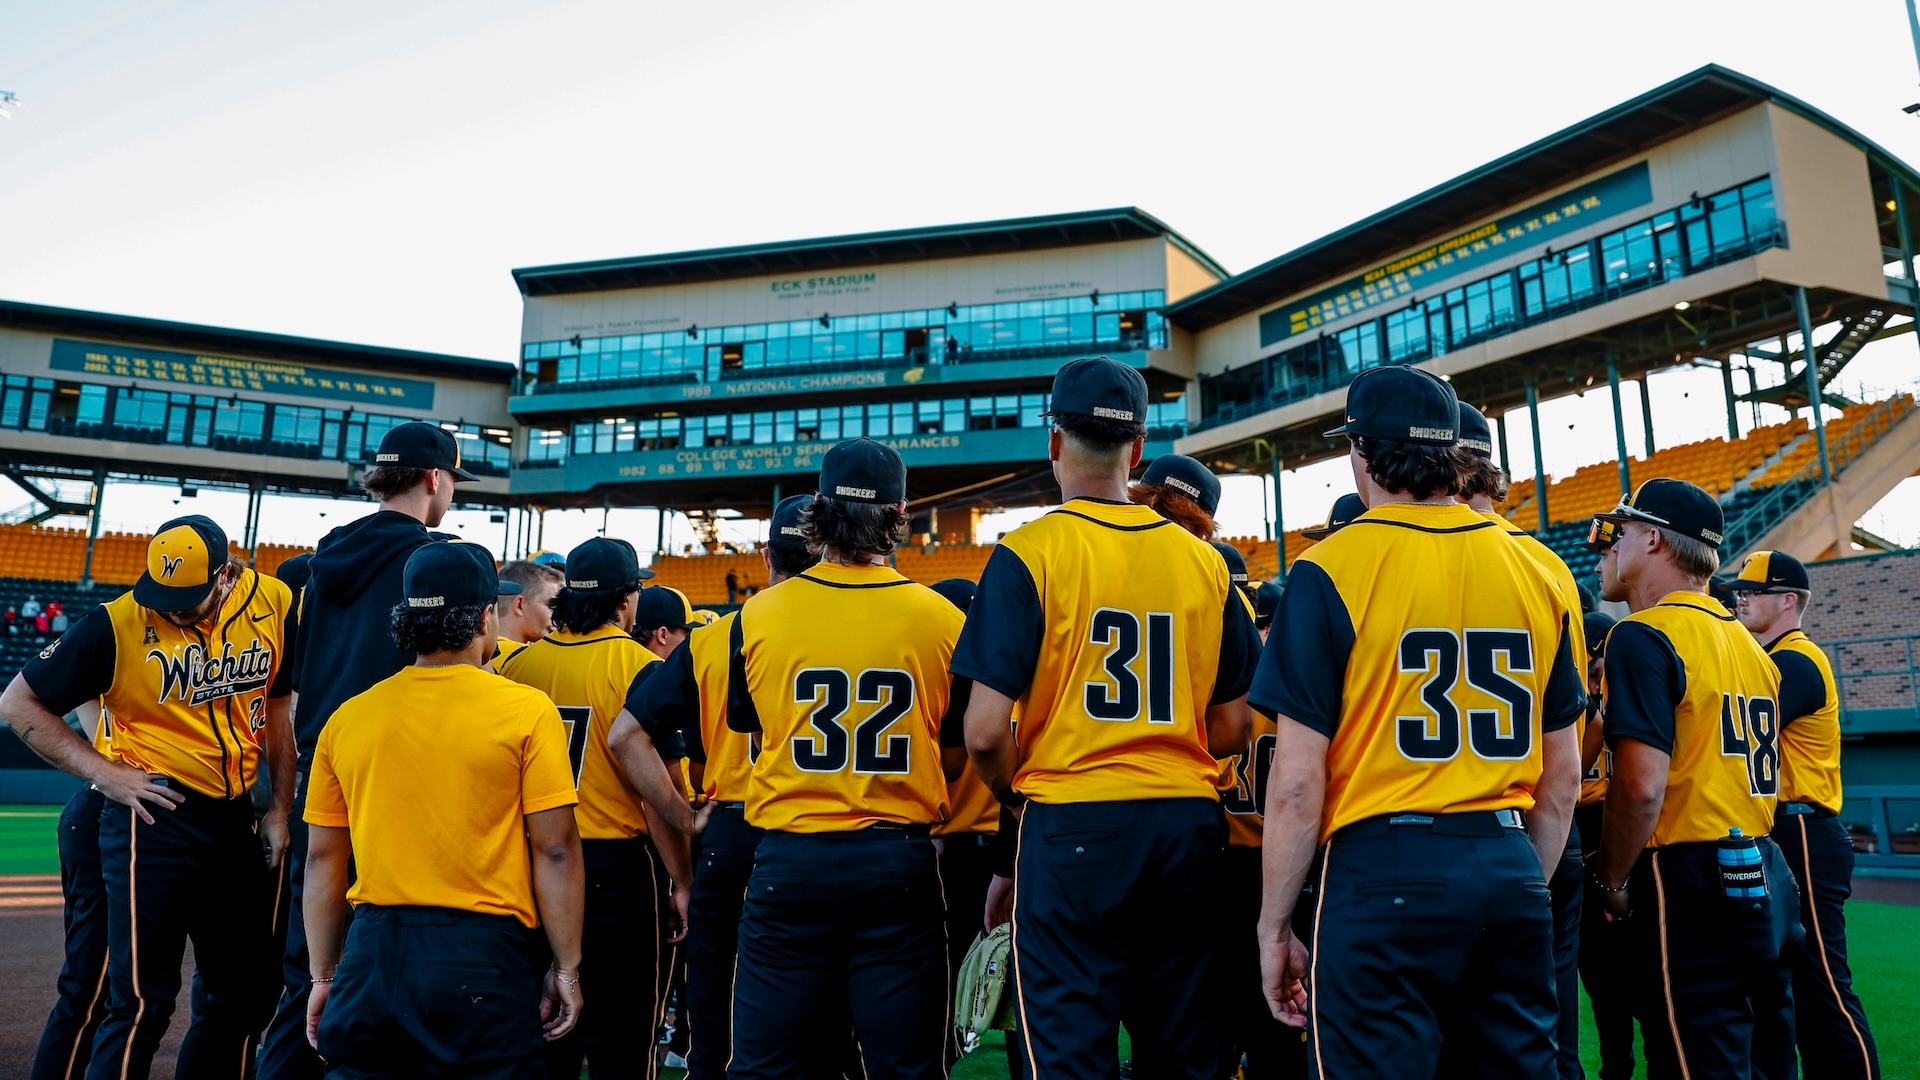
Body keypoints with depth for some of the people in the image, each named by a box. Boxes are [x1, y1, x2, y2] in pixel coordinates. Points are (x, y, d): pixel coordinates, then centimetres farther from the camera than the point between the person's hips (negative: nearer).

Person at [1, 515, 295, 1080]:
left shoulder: (274, 603, -1)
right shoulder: (117, 622, -11)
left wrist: (280, 810, 7)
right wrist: (104, 772, -11)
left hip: (236, 821, 5)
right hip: (155, 818, -4)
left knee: (246, 995, 12)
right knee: (143, 1002, -5)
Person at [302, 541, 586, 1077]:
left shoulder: (348, 717, 5)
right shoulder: (526, 711, -7)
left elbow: (322, 859, 9)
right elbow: (555, 851, -8)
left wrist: (323, 976, 18)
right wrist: (567, 969, 0)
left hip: (373, 956, 3)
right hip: (483, 961, -3)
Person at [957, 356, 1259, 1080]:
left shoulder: (1030, 552, -8)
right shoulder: (1202, 561, 6)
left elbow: (986, 732, -13)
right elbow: (1233, 729, 9)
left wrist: (1014, 794, 7)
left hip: (1071, 826, -4)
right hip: (1190, 824, 5)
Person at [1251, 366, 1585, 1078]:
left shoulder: (1333, 570, -9)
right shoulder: (1538, 572, 7)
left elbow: (1297, 782, -11)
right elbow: (1563, 775, 12)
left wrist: (1274, 928, -1)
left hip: (1382, 873, -5)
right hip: (1511, 868, 6)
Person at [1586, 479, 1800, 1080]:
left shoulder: (1645, 636, -13)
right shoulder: (1747, 641, 13)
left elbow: (1642, 786, -21)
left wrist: (1610, 879, -8)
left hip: (1692, 893, -9)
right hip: (1767, 885, 9)